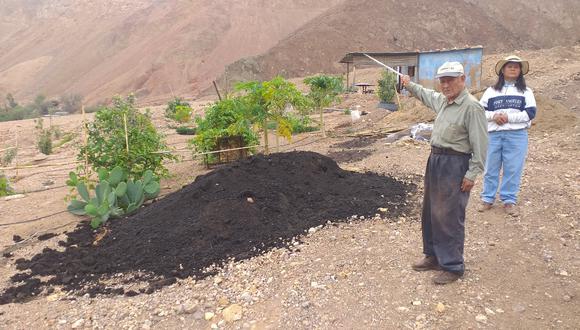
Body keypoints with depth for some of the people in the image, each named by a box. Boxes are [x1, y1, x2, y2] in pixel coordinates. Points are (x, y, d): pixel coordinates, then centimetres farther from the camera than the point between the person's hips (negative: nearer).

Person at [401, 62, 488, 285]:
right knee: (430, 212, 16)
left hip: (455, 165, -9)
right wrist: (410, 85, 40)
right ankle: (434, 256, 32)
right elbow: (427, 95, 34)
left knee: (449, 217, -3)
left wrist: (472, 174, -19)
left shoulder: (471, 107, -17)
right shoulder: (442, 100, 9)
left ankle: (453, 266, 12)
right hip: (435, 159, 9)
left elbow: (480, 145, -18)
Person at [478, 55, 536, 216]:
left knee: (513, 169, 3)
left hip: (517, 135, -1)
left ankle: (509, 200, 15)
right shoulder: (491, 90, 11)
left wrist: (508, 117, -13)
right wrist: (493, 116, -12)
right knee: (491, 168, 6)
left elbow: (530, 113, -3)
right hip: (493, 134, 1)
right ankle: (488, 199, 17)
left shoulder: (526, 91, 8)